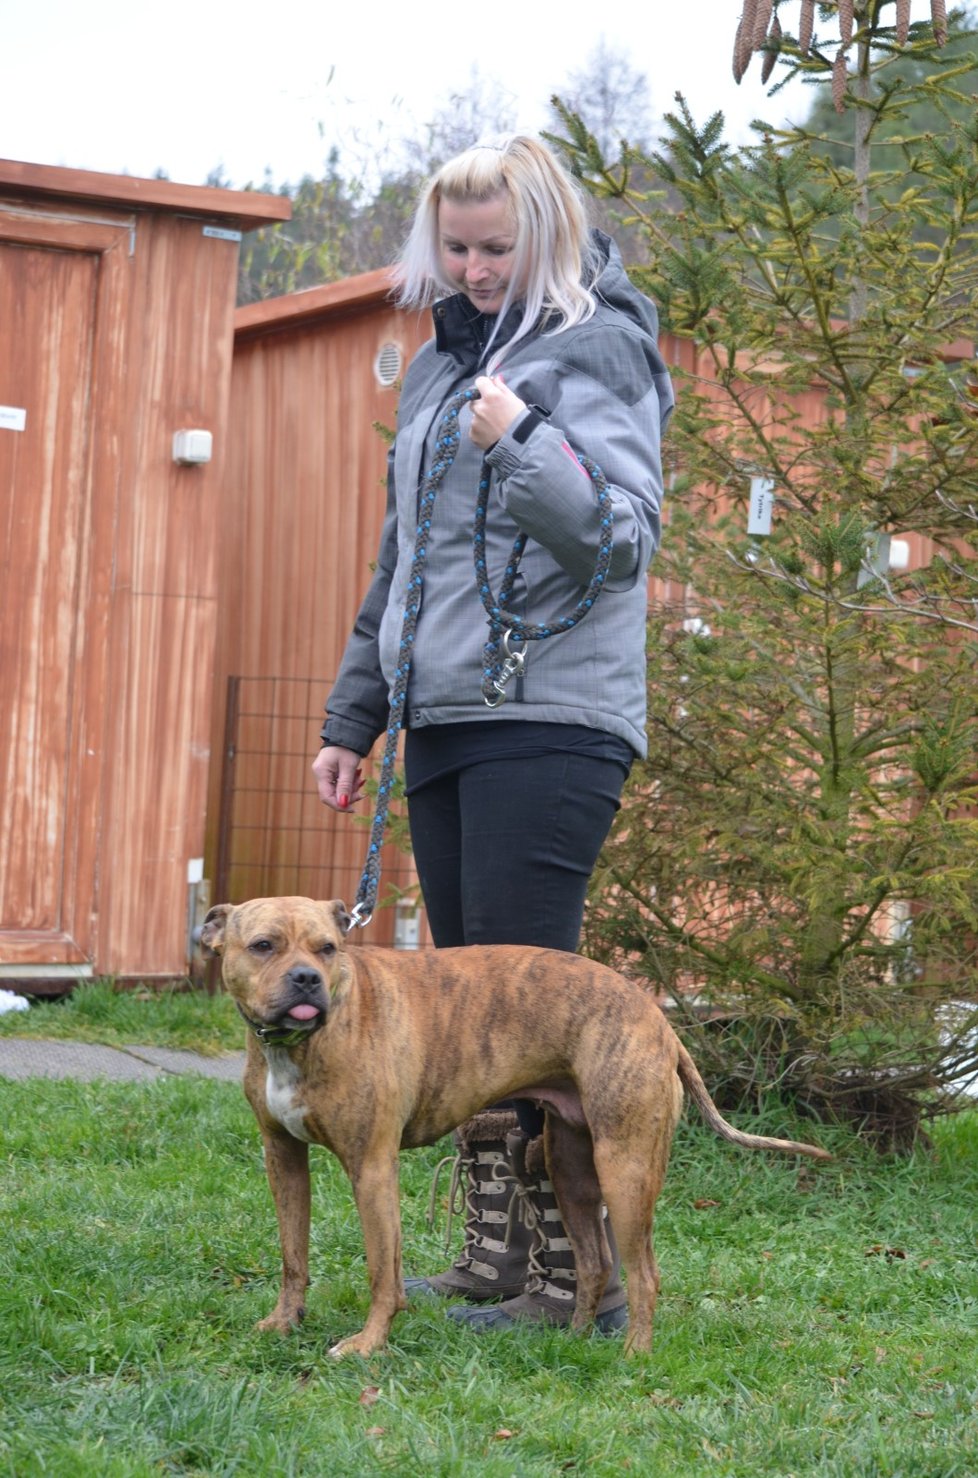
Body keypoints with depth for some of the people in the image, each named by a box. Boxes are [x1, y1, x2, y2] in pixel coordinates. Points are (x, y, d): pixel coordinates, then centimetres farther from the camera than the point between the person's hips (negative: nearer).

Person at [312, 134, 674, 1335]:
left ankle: (582, 1274, -4)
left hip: (550, 721, -8)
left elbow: (623, 540, -13)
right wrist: (353, 718, 21)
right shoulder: (441, 361, 19)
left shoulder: (597, 348, -4)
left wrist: (524, 443, -27)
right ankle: (494, 1262, 14)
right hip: (445, 719, 8)